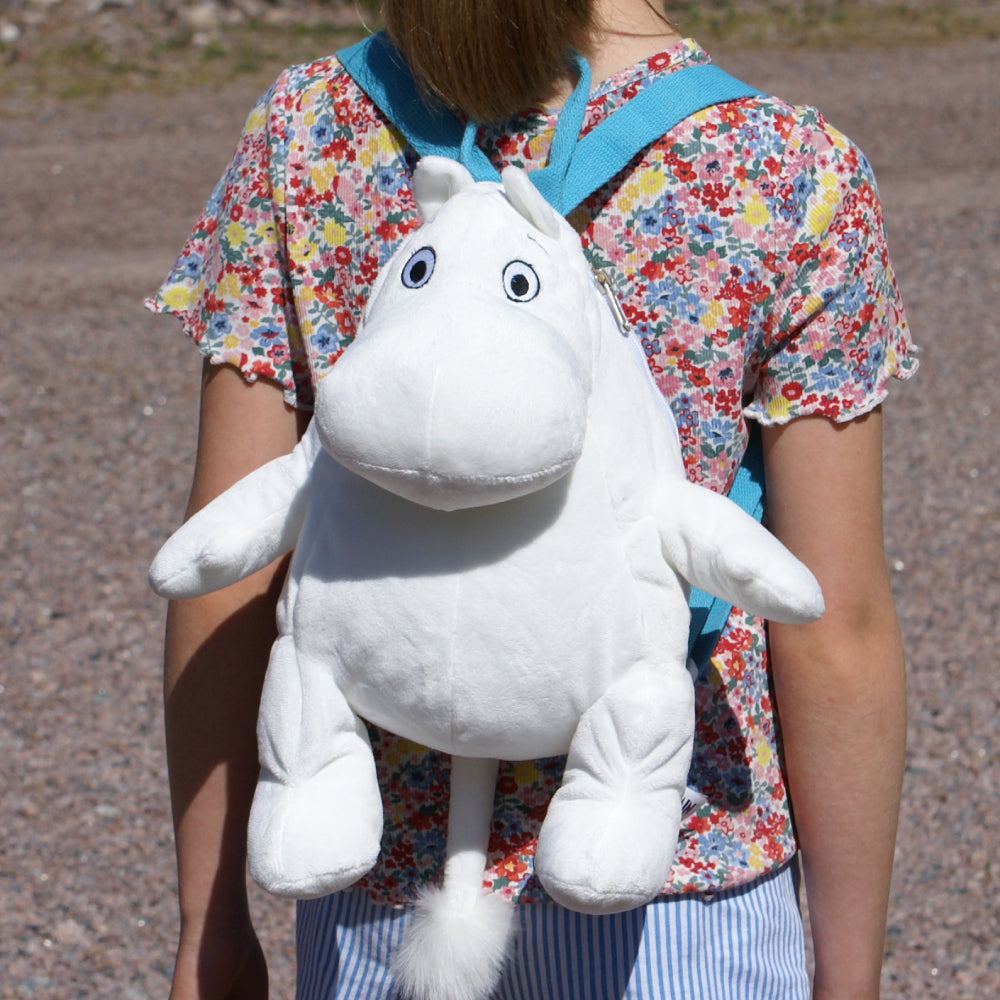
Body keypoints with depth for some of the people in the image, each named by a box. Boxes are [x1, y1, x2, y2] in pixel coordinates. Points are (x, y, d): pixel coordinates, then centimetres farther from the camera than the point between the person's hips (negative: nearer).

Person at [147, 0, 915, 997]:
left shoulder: (305, 132, -7)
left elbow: (229, 569, -5)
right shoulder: (796, 177, -12)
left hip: (385, 883, 2)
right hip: (691, 868, -2)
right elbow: (836, 635, -10)